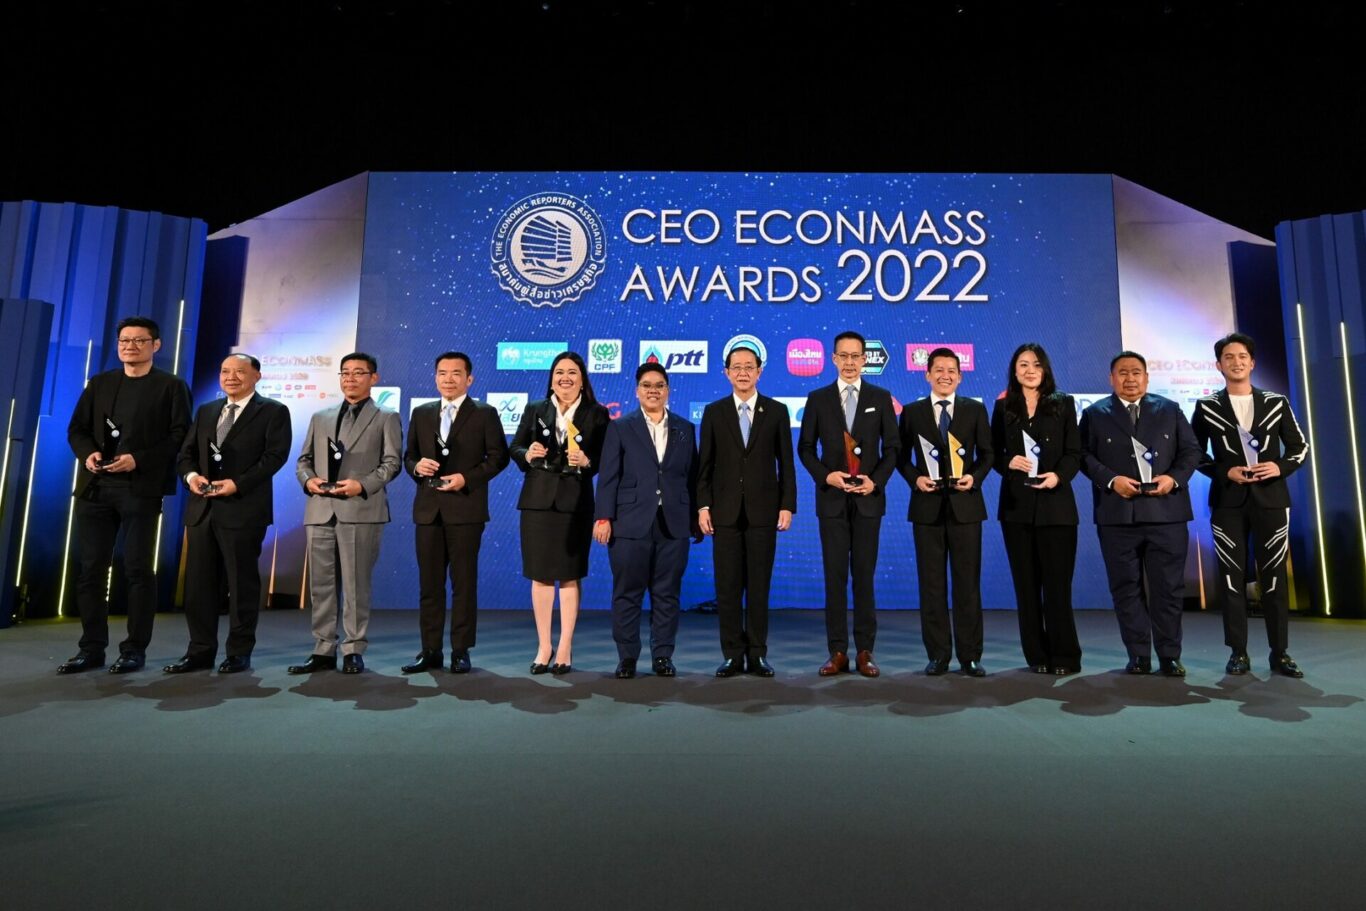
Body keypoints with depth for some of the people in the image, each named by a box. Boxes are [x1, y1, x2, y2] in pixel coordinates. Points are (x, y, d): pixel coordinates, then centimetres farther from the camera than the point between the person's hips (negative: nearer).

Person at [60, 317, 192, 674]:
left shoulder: (171, 386, 2)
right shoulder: (99, 383, 17)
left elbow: (180, 436, -6)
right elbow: (76, 429, 16)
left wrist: (138, 460, -16)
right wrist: (87, 453, -5)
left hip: (141, 488, -5)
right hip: (95, 487, 5)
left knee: (138, 569, -1)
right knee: (89, 569, 6)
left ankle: (135, 649, 7)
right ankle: (92, 648, 15)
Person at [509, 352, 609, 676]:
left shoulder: (597, 414, 3)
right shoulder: (534, 411, 9)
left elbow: (607, 457, 0)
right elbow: (515, 448, 10)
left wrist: (587, 461, -19)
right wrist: (527, 455, -10)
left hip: (576, 501, -2)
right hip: (538, 499, 2)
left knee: (570, 575, 2)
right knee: (540, 575, 5)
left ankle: (565, 649, 11)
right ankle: (543, 646, 15)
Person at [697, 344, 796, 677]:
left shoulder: (777, 411, 5)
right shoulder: (714, 412, 6)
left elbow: (786, 464, 4)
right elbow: (705, 464, 5)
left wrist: (787, 506, -2)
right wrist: (703, 506, -3)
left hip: (763, 511, 0)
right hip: (726, 511, 1)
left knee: (759, 586, 5)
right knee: (728, 586, 3)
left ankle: (757, 654, 15)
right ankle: (732, 655, 13)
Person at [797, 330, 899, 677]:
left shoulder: (880, 398, 6)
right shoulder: (818, 399, 6)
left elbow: (892, 447, 5)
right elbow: (805, 447, 6)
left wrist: (876, 481, -10)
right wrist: (825, 476, -10)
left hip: (868, 498, 0)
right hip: (831, 498, 0)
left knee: (864, 575, 4)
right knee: (835, 576, 2)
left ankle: (865, 652, 12)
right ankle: (838, 652, 8)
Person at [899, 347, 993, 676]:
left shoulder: (975, 409, 8)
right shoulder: (912, 412, 7)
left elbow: (987, 453, 8)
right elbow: (902, 456, 7)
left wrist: (975, 477, -10)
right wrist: (915, 478, -10)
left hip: (965, 504, 0)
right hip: (927, 506, 0)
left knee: (968, 582, 3)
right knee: (932, 583, 5)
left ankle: (970, 655, 12)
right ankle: (938, 654, 14)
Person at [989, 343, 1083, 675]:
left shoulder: (1063, 404, 6)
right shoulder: (1003, 407, 8)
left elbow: (1074, 452, 1)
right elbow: (993, 453, 8)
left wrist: (1059, 476, -16)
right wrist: (1009, 463, -13)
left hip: (1055, 502, -1)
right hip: (1016, 504, 2)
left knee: (1057, 582, -1)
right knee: (1026, 582, 5)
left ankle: (1064, 656, 9)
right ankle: (1037, 656, 14)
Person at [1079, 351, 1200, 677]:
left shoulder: (1170, 410, 12)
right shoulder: (1095, 414, 7)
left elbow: (1191, 451, 9)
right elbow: (1084, 455, 0)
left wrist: (1174, 478, -9)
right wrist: (1111, 480, -14)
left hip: (1166, 513, 1)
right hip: (1117, 515, -1)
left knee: (1168, 588, 4)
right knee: (1126, 588, 4)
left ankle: (1169, 656, 14)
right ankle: (1138, 655, 13)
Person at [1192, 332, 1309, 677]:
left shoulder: (1276, 403, 8)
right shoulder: (1207, 407, 4)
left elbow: (1300, 447, 9)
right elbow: (1196, 454, 5)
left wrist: (1281, 467, -11)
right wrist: (1225, 472, -11)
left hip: (1270, 498, 1)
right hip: (1228, 500, -1)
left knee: (1274, 575, 2)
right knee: (1232, 575, 2)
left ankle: (1280, 653, 11)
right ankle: (1238, 653, 8)